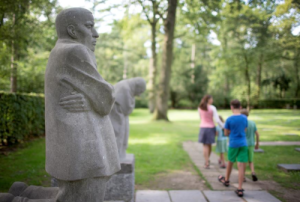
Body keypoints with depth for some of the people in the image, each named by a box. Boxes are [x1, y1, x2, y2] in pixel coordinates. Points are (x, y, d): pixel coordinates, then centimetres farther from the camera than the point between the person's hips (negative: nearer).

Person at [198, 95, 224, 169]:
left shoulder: (200, 108, 0)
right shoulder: (212, 108, -12)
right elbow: (217, 120, -13)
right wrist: (223, 126, -1)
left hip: (203, 128, 2)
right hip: (211, 128, -1)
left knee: (205, 146, 5)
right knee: (209, 145, 16)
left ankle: (207, 163, 1)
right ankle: (207, 160, 31)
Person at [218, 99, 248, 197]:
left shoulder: (229, 119, -11)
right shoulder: (245, 118, 0)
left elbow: (226, 133, -2)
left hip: (233, 144, -2)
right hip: (243, 144, 2)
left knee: (230, 162, 19)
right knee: (241, 166, -1)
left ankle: (226, 180, 41)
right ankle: (240, 189, -2)